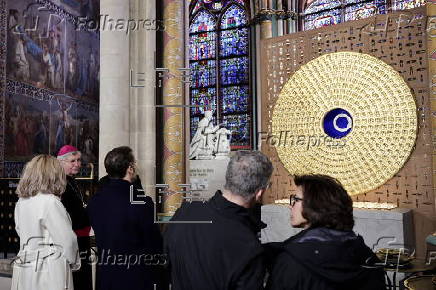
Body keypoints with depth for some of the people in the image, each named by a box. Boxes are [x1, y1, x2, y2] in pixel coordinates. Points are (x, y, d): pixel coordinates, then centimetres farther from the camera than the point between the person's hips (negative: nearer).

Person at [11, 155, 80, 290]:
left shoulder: (21, 202, 3)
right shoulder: (50, 202, -18)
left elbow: (21, 232, 13)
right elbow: (68, 240, -15)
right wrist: (75, 263, 1)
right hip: (50, 271, -7)